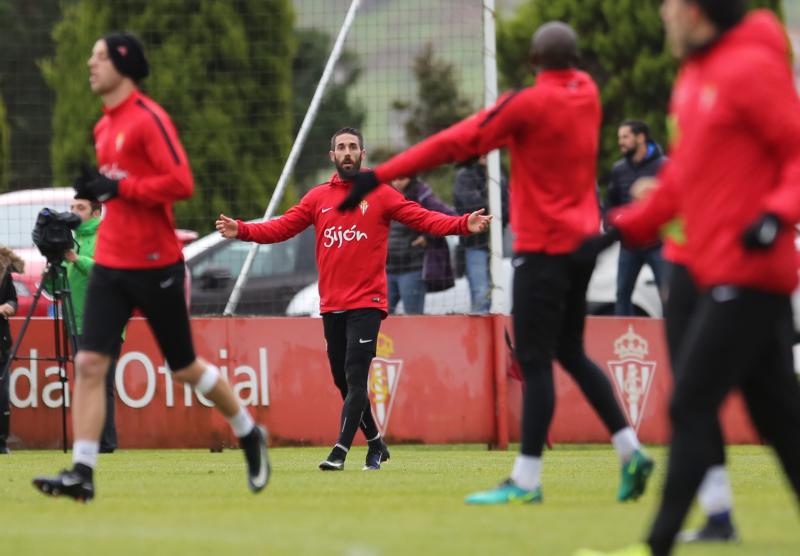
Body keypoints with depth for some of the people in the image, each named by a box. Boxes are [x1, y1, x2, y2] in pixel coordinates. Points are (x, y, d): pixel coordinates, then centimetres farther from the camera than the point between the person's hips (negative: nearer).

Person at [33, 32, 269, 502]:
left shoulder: (149, 119, -13)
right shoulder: (105, 126, 13)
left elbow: (181, 183, -21)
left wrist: (121, 188, -21)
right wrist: (96, 188, 5)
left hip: (155, 265, -7)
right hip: (111, 264, 7)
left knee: (185, 368, 6)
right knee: (89, 363, -7)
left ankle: (250, 434, 29)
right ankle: (82, 472, -10)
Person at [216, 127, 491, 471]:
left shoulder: (380, 194, 1)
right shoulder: (318, 197, 11)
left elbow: (424, 219, -6)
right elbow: (281, 227, 6)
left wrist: (463, 224, -21)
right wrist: (242, 231, -8)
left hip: (366, 304, -4)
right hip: (331, 306, 5)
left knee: (355, 379, -14)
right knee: (343, 382, 10)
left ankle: (340, 452, -18)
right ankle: (375, 445, 27)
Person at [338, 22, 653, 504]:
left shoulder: (528, 103, -12)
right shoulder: (588, 94, 7)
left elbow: (455, 143, -15)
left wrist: (380, 175, -14)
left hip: (543, 246, -7)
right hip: (582, 242, 8)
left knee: (536, 360, -9)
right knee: (571, 354, 18)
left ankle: (527, 479, -11)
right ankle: (632, 452, 13)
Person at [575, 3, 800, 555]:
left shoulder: (752, 69, -13)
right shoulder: (695, 76, 15)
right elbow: (683, 175, 22)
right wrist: (623, 229, 18)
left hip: (746, 275, -9)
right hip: (722, 274, 9)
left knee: (691, 407, -8)